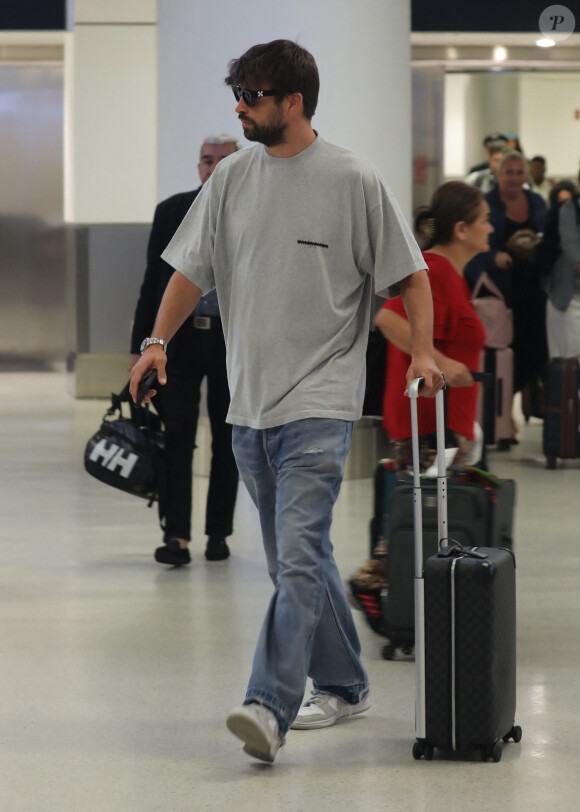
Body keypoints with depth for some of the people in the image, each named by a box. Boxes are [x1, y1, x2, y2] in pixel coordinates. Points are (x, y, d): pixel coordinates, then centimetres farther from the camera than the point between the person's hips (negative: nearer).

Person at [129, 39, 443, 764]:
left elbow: (410, 274, 1)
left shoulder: (352, 181, -5)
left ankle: (270, 705, -26)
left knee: (298, 555, -18)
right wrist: (158, 341, -1)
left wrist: (422, 351, -12)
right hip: (248, 402, 6)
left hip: (319, 403, -6)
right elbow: (192, 269, 13)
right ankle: (342, 684, 29)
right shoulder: (231, 178, 9)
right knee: (296, 559, 14)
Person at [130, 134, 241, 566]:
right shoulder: (171, 212, 4)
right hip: (180, 337, 0)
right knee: (177, 437, -7)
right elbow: (152, 282, 7)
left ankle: (219, 532, 18)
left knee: (227, 441, 7)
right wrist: (140, 345, 2)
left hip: (235, 342, 0)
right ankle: (177, 536, -8)